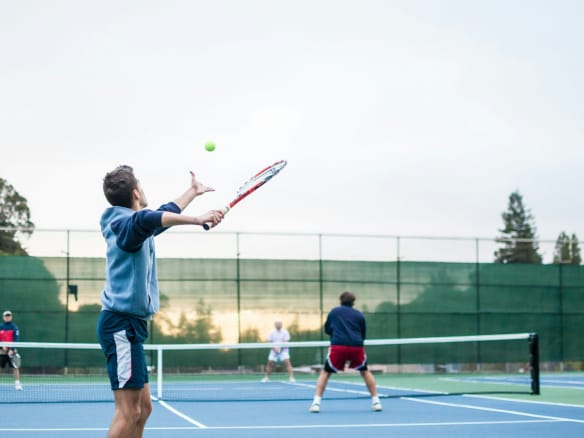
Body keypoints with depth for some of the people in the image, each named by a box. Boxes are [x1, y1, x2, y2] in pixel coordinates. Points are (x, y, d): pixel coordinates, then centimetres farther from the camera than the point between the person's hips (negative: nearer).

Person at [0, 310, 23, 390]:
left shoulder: (14, 327, -1)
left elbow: (15, 340, -9)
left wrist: (12, 350, -20)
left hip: (11, 351, -2)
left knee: (15, 367, -9)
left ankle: (17, 384, -6)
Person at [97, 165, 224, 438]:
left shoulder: (133, 225, 18)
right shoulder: (126, 223, -13)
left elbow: (164, 214, 38)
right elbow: (147, 219, -38)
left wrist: (193, 192, 50)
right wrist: (197, 219, -46)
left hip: (128, 325, 11)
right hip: (121, 324, -11)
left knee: (143, 408, 10)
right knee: (128, 412, -13)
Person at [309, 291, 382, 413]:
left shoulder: (334, 312, 16)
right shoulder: (359, 315, 16)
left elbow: (327, 330, 24)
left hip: (338, 346, -1)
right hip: (356, 347, 1)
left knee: (325, 373, 13)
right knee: (365, 371, 24)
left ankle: (316, 402, 0)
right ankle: (376, 401, 20)